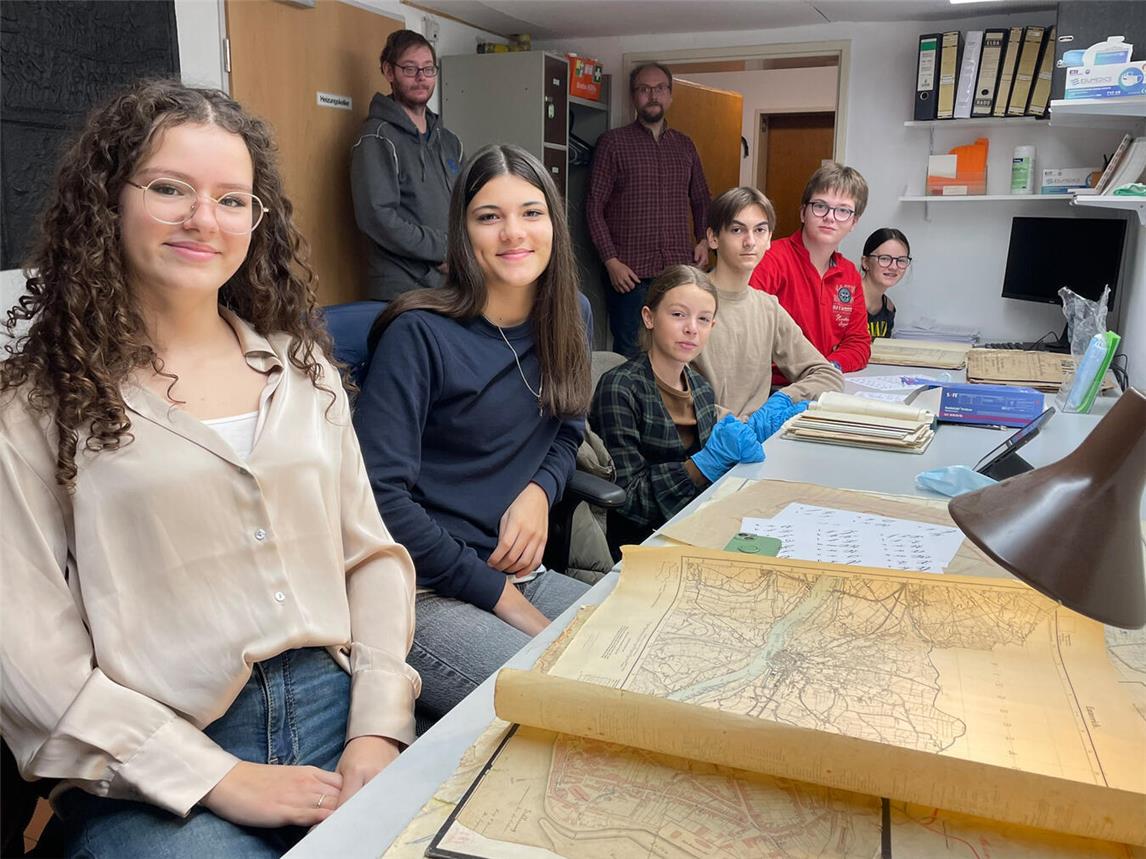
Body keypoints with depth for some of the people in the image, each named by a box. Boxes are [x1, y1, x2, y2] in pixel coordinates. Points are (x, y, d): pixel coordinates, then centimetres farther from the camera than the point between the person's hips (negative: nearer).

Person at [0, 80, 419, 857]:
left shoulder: (301, 367, 10)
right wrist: (218, 778, -11)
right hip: (158, 781, -3)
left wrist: (380, 728, -3)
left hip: (336, 717, 3)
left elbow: (372, 556, 9)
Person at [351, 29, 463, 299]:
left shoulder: (448, 141, 16)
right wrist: (444, 250, -14)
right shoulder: (378, 138, -7)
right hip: (401, 288, -6)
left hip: (453, 285, 6)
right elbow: (376, 216, -18)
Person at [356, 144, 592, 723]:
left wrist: (538, 493, -6)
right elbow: (380, 494, -18)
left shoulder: (569, 317, 6)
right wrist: (501, 597, -15)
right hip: (422, 593, -7)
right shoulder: (418, 334, -14)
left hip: (517, 571, 7)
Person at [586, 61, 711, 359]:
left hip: (680, 269, 4)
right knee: (630, 356, 1)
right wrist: (611, 261, -11)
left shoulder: (684, 145, 15)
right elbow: (594, 206, -3)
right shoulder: (613, 142, 1)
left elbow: (701, 199, 24)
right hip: (630, 273, -4)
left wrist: (704, 240, 6)